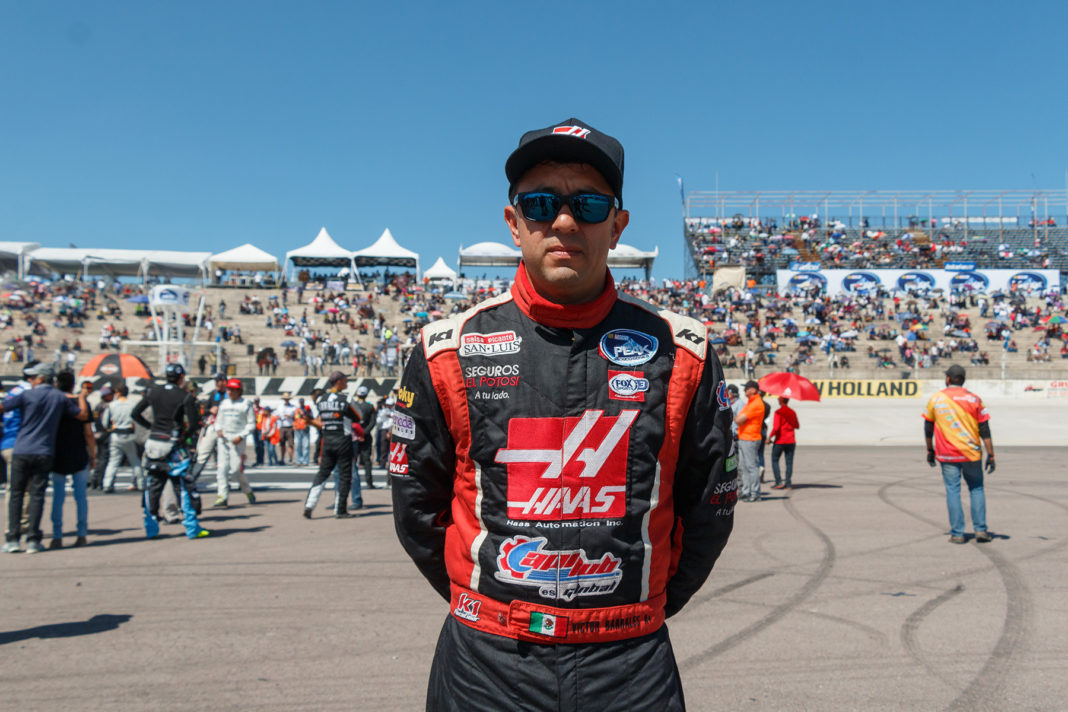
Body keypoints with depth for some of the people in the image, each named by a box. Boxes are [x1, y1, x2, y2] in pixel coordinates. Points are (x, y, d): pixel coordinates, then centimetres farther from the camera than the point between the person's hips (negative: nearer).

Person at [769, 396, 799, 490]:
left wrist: (770, 437, -11)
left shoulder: (779, 412, -12)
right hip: (791, 441, 5)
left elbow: (776, 427, -20)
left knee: (774, 461, 7)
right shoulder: (792, 412, 7)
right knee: (789, 462, 5)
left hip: (780, 441, -5)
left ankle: (778, 482, -2)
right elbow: (797, 426, 15)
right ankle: (788, 483, 4)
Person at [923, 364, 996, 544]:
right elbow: (984, 431, -3)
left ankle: (957, 534, 2)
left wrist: (930, 451, 18)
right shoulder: (974, 399, -1)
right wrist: (991, 455, -1)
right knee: (976, 489, 14)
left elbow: (928, 428, 7)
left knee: (952, 491, 3)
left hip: (947, 455, 0)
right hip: (972, 454, 0)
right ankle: (980, 530, 11)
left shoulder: (935, 399, 1)